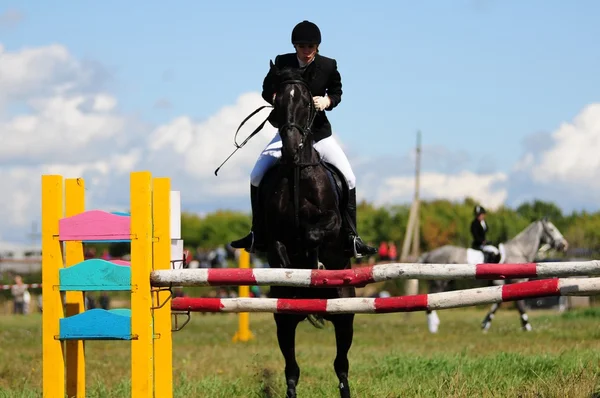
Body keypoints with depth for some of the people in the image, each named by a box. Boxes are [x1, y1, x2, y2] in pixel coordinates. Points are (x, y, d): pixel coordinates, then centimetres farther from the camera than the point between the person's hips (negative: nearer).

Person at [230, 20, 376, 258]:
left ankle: (351, 237, 2)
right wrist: (277, 98, -20)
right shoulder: (282, 63, -10)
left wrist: (327, 101, -17)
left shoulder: (328, 66, -9)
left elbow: (336, 92, 6)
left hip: (319, 132, 0)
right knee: (257, 176, -11)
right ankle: (257, 235, 1)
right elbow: (267, 89, 2)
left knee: (348, 179, -8)